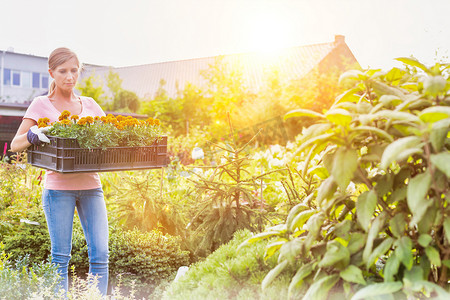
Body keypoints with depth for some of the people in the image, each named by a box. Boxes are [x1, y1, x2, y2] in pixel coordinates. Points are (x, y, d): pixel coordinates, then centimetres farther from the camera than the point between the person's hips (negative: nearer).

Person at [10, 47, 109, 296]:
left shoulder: (89, 104, 13)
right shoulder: (42, 104, 3)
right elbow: (15, 145, -3)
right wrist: (33, 135, -24)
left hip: (91, 186, 3)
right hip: (58, 188, -3)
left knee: (100, 254, -1)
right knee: (60, 256, 1)